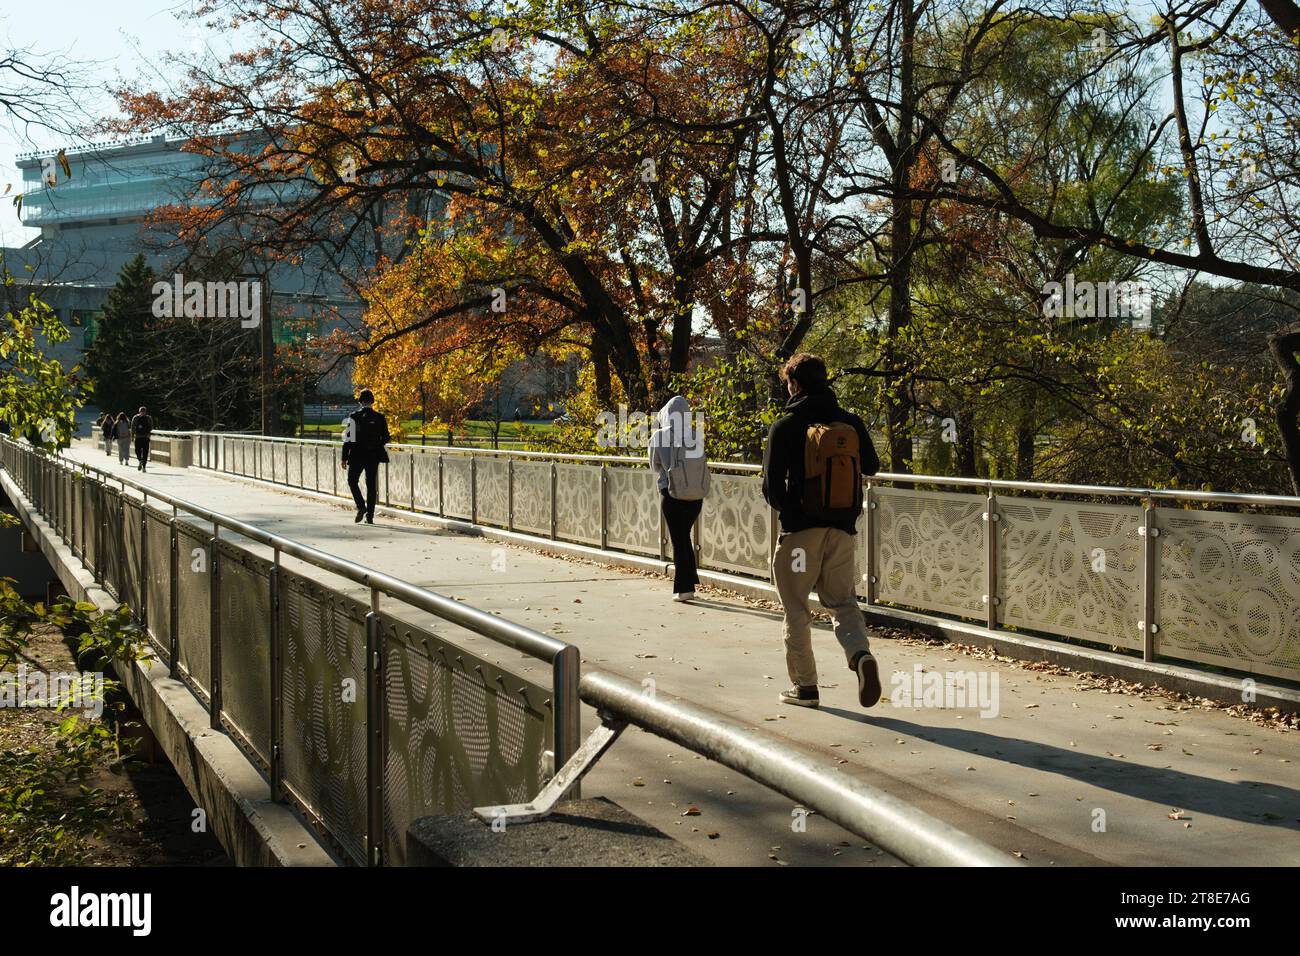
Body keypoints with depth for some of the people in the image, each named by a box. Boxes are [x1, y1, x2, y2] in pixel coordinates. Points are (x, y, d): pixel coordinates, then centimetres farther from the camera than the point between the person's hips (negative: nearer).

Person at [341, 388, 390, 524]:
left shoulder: (354, 416, -7)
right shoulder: (380, 418, -1)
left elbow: (348, 438, -8)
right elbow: (386, 438, 1)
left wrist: (344, 458, -4)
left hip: (357, 456, -2)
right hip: (374, 456, 2)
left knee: (352, 481, 14)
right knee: (371, 485, 8)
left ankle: (361, 507, -5)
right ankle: (370, 515, 7)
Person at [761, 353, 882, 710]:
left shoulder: (786, 426, -9)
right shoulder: (851, 423, 3)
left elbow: (772, 485, -11)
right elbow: (871, 466, 18)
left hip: (800, 530, -3)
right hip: (842, 530, 3)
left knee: (796, 611, 10)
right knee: (843, 601, 13)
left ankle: (805, 686, 14)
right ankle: (861, 654, -14)